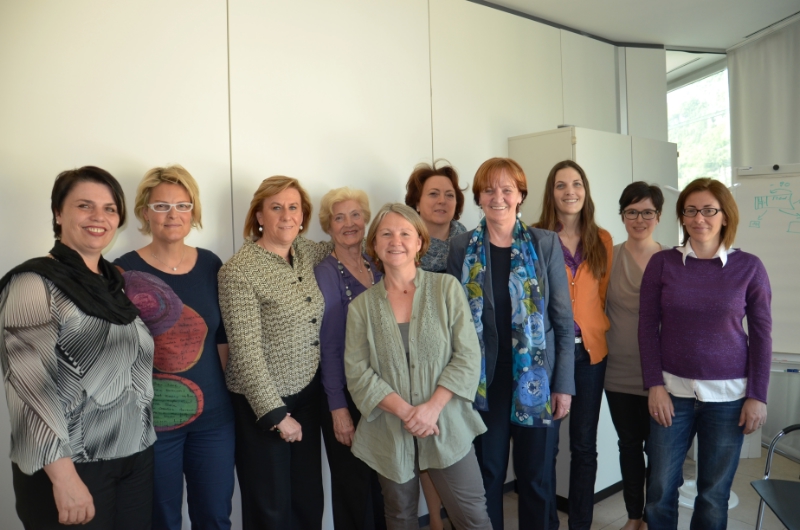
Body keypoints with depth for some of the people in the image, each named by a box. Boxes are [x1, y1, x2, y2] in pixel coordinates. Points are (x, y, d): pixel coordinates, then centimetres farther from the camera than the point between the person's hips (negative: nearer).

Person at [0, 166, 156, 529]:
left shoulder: (119, 281, 9)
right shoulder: (35, 283, -11)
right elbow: (32, 387, -18)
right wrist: (63, 474, -21)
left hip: (136, 457, 6)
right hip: (73, 465, -6)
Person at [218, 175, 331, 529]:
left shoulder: (305, 253, 2)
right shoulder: (239, 271, -17)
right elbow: (247, 353, -18)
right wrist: (276, 414, -17)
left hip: (306, 396, 6)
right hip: (261, 405, -6)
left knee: (309, 501, 18)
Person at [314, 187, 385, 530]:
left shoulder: (377, 267, 5)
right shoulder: (326, 274, -11)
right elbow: (329, 347, -13)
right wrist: (338, 408, -15)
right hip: (348, 394, -5)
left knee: (385, 483, 17)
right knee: (354, 488, 8)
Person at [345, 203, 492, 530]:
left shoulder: (446, 288, -3)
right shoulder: (361, 306, 1)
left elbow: (468, 356, -7)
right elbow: (357, 373, -5)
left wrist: (432, 408, -16)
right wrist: (405, 412, -16)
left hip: (447, 425, -1)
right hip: (390, 432, 2)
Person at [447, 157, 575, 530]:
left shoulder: (545, 244, -1)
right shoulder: (462, 248, 0)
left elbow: (564, 320, 0)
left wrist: (564, 384, -4)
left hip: (537, 381, 0)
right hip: (484, 383, 1)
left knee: (537, 477, 11)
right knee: (487, 475, 11)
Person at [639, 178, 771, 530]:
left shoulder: (749, 267, -2)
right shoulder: (662, 263, -2)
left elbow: (761, 334, 1)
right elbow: (648, 326, -2)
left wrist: (757, 396, -3)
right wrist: (655, 385, -7)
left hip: (729, 394, 0)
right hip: (672, 390, 0)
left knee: (714, 492, 11)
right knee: (660, 487, 6)